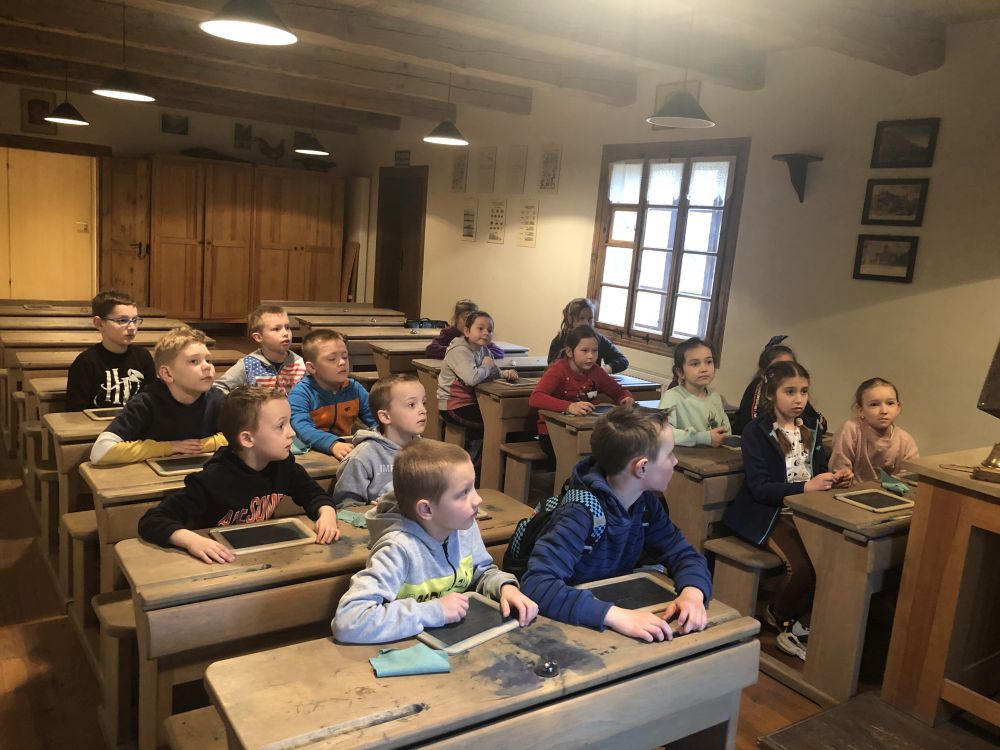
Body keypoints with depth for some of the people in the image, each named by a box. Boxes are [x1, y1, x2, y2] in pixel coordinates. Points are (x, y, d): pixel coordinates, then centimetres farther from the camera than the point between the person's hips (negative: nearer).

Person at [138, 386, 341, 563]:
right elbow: (151, 521, -21)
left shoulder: (283, 465, -4)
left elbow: (313, 494, 9)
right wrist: (191, 540, -40)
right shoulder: (212, 481, -20)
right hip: (219, 565, -2)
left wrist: (327, 514, -14)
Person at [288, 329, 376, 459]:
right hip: (313, 453, -4)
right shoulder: (300, 393, -8)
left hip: (347, 447, 4)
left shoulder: (355, 389, 8)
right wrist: (333, 444, -40)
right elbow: (303, 429, -23)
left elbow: (377, 419, 10)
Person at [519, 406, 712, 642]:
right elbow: (535, 585, -36)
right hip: (573, 622, -5)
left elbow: (683, 554, 1)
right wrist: (614, 614, -44)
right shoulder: (581, 512, -27)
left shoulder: (645, 501, -5)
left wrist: (692, 593, -21)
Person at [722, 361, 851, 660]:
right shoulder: (757, 431, -8)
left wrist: (834, 479, -4)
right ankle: (778, 618, 7)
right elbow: (759, 487, -15)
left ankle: (800, 624, 0)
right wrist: (806, 487, -25)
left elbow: (818, 472, 19)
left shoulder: (811, 428, 12)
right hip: (770, 514, -6)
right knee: (802, 566, -27)